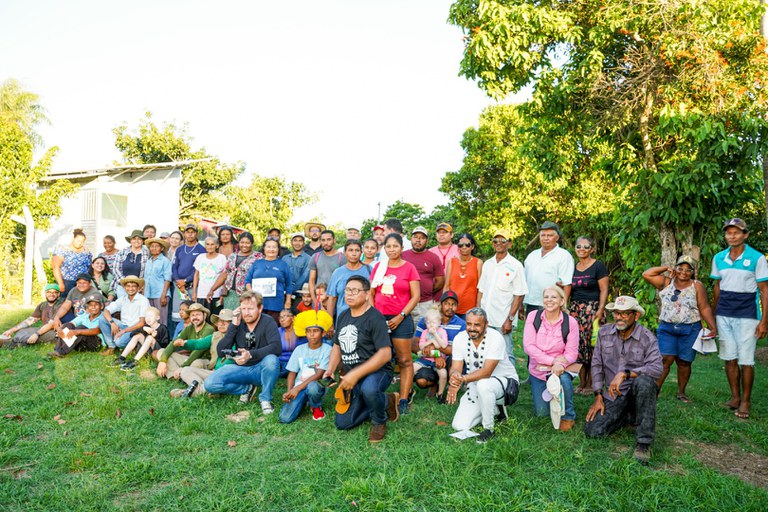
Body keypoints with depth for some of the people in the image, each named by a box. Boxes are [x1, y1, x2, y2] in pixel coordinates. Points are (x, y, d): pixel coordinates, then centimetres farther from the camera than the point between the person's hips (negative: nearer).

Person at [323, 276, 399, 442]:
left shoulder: (375, 318, -18)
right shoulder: (343, 317, 6)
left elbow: (385, 354, -26)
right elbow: (337, 347, 16)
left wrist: (356, 374, -30)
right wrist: (331, 369, -3)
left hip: (376, 371, -7)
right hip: (350, 377, 8)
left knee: (368, 389, -41)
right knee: (342, 424, 8)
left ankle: (379, 422, -6)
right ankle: (384, 402, 25)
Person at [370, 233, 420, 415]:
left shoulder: (409, 267, -1)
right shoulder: (378, 266, 10)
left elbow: (416, 296, -4)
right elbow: (371, 293, 14)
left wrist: (401, 316, -10)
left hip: (400, 319, -3)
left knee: (404, 360, -2)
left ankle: (404, 400, 2)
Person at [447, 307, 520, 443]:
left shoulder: (496, 338, -25)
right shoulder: (460, 338, -10)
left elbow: (487, 372, -32)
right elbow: (455, 368, -13)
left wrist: (463, 379, -48)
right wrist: (454, 379, -38)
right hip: (475, 386, 5)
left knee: (483, 385, -40)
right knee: (459, 426, -5)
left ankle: (488, 428, -14)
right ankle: (495, 410, 19)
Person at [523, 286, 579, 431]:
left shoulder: (570, 322, -12)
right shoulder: (533, 316, -10)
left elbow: (571, 352, -12)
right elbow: (528, 346, -15)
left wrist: (560, 364, -33)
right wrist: (553, 360, -23)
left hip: (559, 368, -1)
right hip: (538, 370, 2)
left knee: (564, 379, -37)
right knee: (541, 413, 4)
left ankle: (568, 416, -10)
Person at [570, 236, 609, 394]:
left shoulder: (598, 266, -2)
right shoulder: (573, 267, 15)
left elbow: (604, 290, -8)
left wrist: (600, 310, -16)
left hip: (592, 309, -5)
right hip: (575, 310, 5)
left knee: (591, 345, -6)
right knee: (577, 345, 3)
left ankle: (590, 383, 4)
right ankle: (581, 382, 12)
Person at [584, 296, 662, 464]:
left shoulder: (647, 338, -10)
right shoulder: (604, 332, 1)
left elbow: (656, 368, -24)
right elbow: (597, 364, 4)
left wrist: (624, 374, -32)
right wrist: (598, 396, 0)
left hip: (638, 392, -3)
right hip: (614, 395, 3)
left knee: (644, 382, -39)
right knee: (592, 431, -13)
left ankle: (643, 443, -26)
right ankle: (626, 415, 18)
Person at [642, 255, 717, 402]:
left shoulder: (697, 286, 1)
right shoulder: (666, 283, 6)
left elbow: (705, 309, -2)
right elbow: (646, 274, 0)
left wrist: (713, 327, -9)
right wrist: (666, 268, 0)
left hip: (690, 331, 0)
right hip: (667, 328, 1)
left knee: (684, 362, 6)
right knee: (665, 359, -8)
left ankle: (681, 393, 21)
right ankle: (655, 390, -4)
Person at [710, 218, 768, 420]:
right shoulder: (719, 258, 6)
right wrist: (713, 316, 13)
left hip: (746, 316, -4)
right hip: (724, 315, 4)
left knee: (746, 360, -1)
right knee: (730, 358, 7)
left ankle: (746, 401, 13)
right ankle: (735, 397, 20)